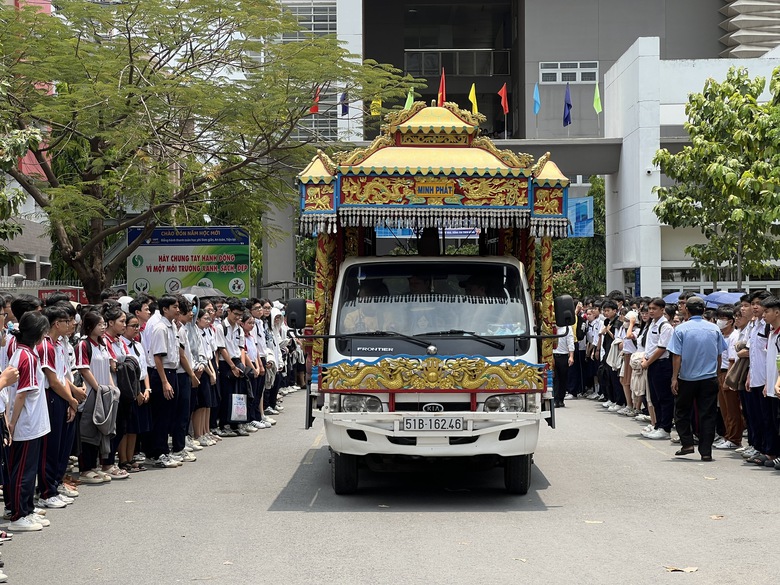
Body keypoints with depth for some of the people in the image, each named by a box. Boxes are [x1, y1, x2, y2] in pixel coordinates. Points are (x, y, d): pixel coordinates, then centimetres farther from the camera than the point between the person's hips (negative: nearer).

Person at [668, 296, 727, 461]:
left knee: (682, 412, 16)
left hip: (686, 379, -2)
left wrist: (674, 378, -5)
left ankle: (687, 443, 8)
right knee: (707, 415, 5)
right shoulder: (714, 329, 1)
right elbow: (719, 355, 8)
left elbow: (677, 356, -10)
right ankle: (706, 451, 3)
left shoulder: (681, 329, -8)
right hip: (709, 379, 2)